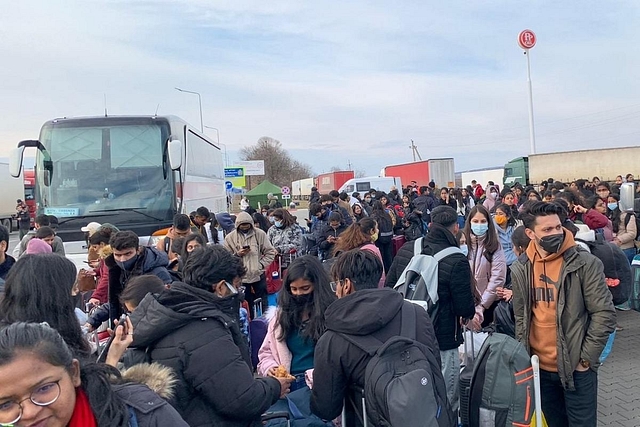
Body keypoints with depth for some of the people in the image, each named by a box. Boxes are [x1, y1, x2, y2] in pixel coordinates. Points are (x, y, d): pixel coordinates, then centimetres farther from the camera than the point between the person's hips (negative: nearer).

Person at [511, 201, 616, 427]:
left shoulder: (585, 263, -11)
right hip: (539, 367, 4)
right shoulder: (520, 269, 0)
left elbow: (604, 314, -10)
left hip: (576, 368, -3)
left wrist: (586, 358, -10)